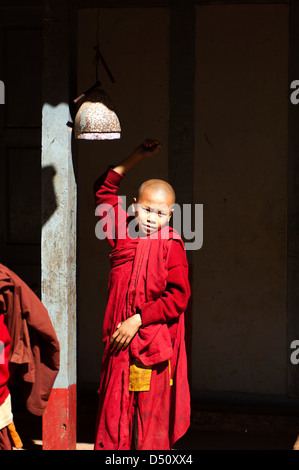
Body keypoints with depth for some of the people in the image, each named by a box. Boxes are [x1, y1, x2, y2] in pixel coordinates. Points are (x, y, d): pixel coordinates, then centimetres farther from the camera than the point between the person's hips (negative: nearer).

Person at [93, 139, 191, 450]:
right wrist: (134, 160, 13)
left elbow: (178, 297, -12)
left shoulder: (171, 246, -7)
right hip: (119, 343, 4)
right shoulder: (123, 232, 6)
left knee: (151, 424, 0)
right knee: (113, 415, 5)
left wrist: (137, 320, -14)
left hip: (155, 348, -4)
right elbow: (103, 190, 20)